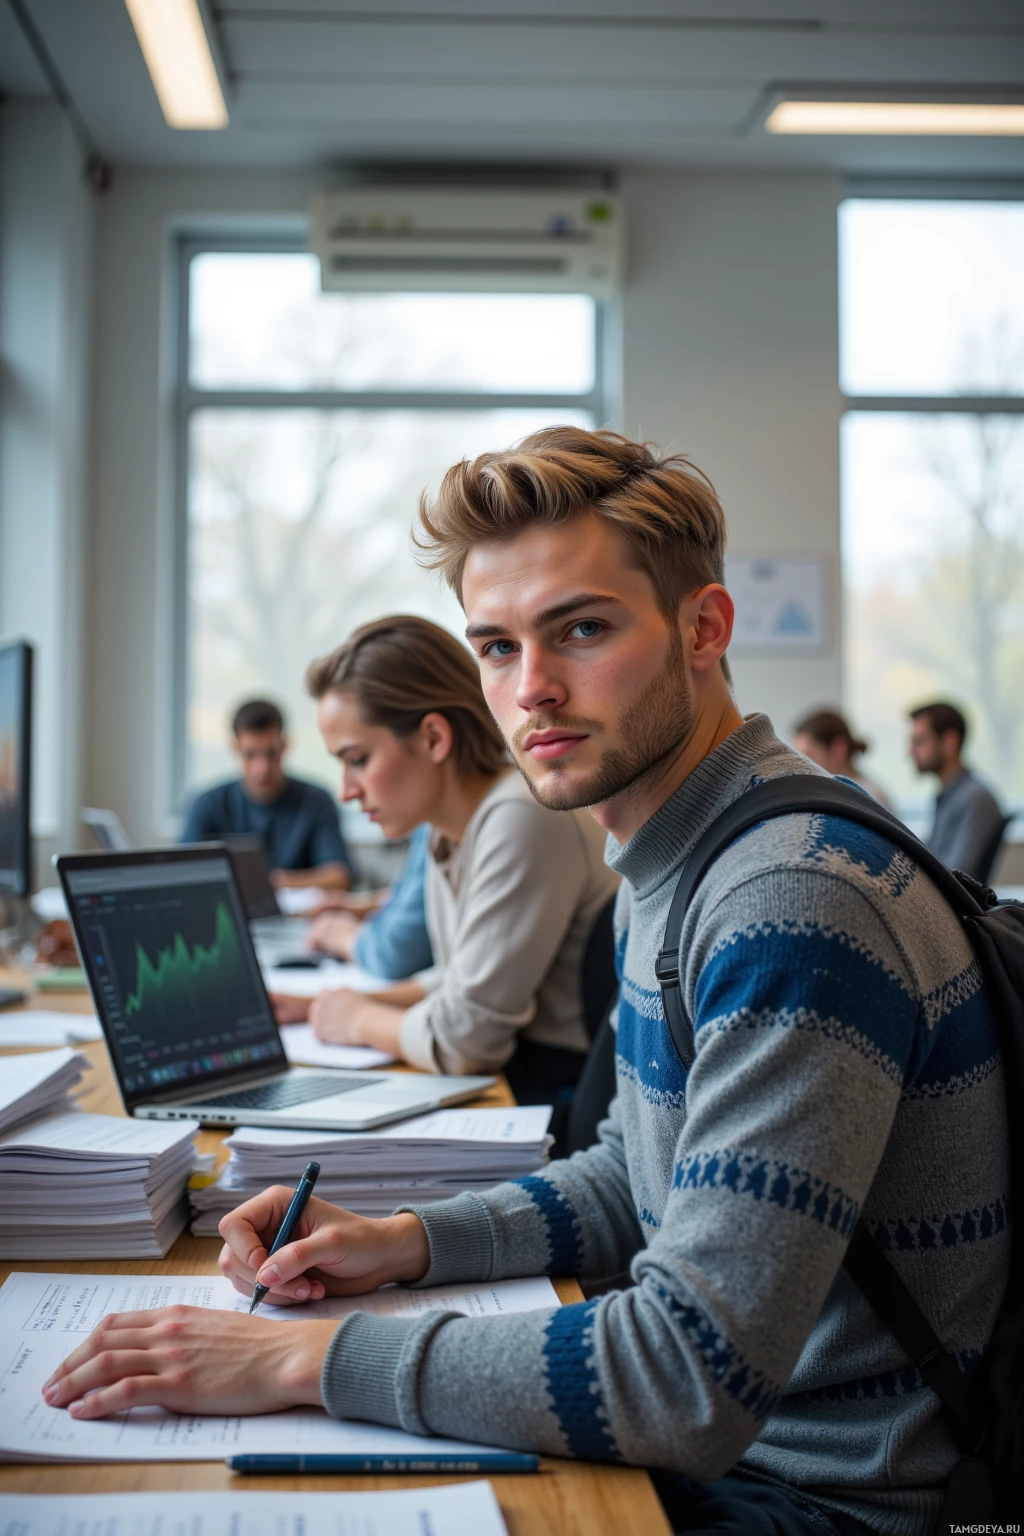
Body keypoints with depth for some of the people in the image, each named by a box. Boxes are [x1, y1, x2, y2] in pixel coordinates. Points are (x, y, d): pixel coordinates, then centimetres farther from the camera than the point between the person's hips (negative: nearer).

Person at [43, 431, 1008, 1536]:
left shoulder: (796, 905, -27)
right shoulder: (670, 868, 5)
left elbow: (692, 1380, -30)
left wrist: (305, 1356, -24)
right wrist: (410, 1241, 0)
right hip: (698, 1434, 8)